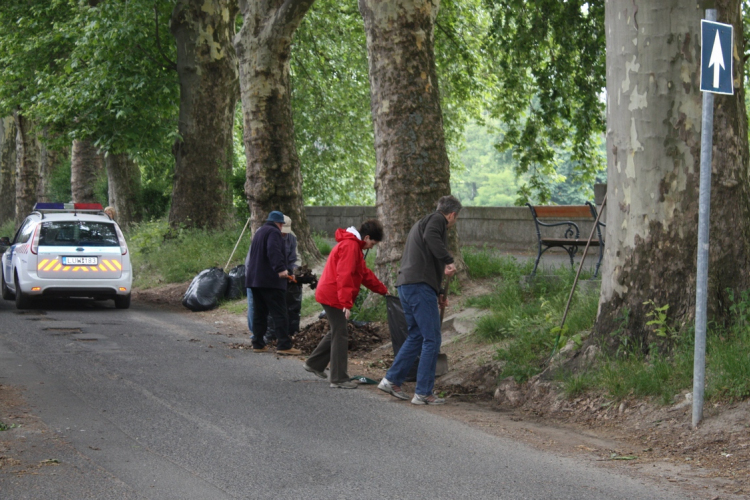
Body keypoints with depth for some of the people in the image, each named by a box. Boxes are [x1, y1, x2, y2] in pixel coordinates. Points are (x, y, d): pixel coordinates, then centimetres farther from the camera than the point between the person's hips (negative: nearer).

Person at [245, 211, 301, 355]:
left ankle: (258, 343, 11)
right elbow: (274, 251, -26)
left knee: (259, 312, 11)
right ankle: (284, 345, -12)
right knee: (279, 313, -8)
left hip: (254, 278, 9)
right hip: (270, 280, -9)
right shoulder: (273, 232, -8)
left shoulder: (259, 232, 22)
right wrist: (280, 268, -35)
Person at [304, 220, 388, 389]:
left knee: (337, 332, 20)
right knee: (340, 335, -7)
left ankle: (314, 364, 28)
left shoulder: (353, 245, 19)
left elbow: (364, 273, 27)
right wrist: (346, 303, -25)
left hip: (329, 296, 11)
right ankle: (339, 379, -4)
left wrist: (383, 290, 29)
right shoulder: (350, 246, -16)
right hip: (334, 297, -11)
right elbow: (344, 276, -23)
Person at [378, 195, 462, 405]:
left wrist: (438, 292, 32)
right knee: (432, 340, -4)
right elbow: (431, 237, -26)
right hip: (420, 286, -10)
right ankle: (423, 393, -4)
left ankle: (392, 380, 21)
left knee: (416, 336, 20)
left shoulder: (421, 223, 28)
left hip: (405, 285, 10)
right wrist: (449, 261, -27)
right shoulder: (437, 219, -1)